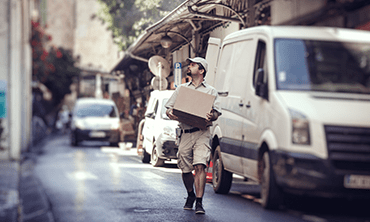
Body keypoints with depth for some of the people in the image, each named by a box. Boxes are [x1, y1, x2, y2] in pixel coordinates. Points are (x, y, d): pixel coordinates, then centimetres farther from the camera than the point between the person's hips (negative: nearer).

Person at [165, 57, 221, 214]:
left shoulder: (211, 91, 12)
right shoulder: (182, 88, 19)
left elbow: (217, 112, 5)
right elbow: (169, 107, 16)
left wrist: (211, 117, -19)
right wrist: (170, 113, -8)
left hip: (202, 133, -3)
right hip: (185, 134, 3)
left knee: (200, 166, -17)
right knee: (185, 169, 5)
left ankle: (199, 202, -17)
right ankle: (191, 195, 31)